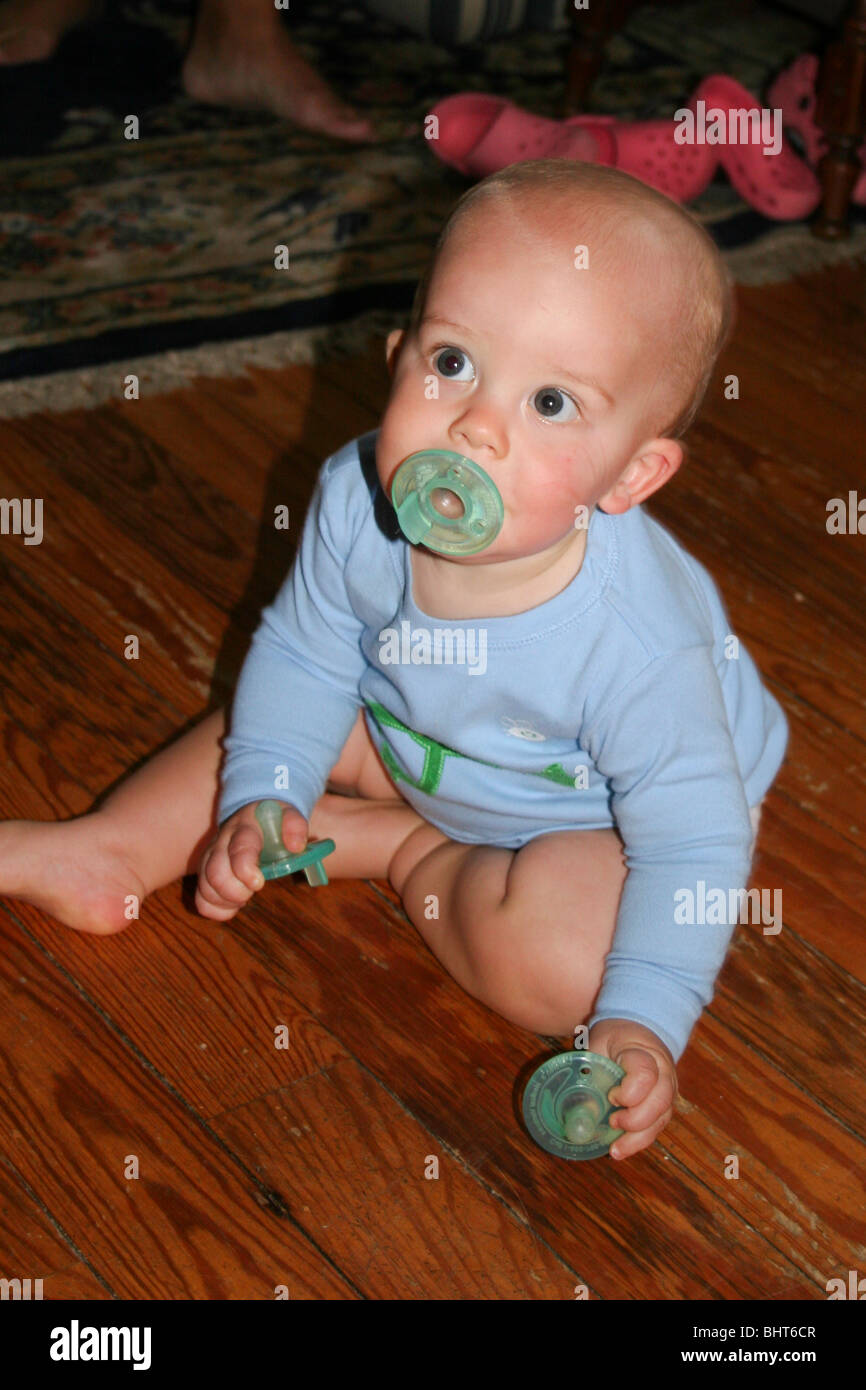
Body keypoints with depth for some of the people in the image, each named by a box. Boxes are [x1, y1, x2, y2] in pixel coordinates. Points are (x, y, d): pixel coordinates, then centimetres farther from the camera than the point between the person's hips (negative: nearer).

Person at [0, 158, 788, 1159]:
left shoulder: (634, 641, -41)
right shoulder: (357, 500, -25)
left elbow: (693, 843, -29)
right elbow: (302, 655, -7)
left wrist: (642, 1023, -35)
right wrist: (260, 801, -17)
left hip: (597, 818, -5)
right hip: (422, 739, 5)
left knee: (554, 962, -28)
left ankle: (403, 851, -2)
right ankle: (109, 853, 12)